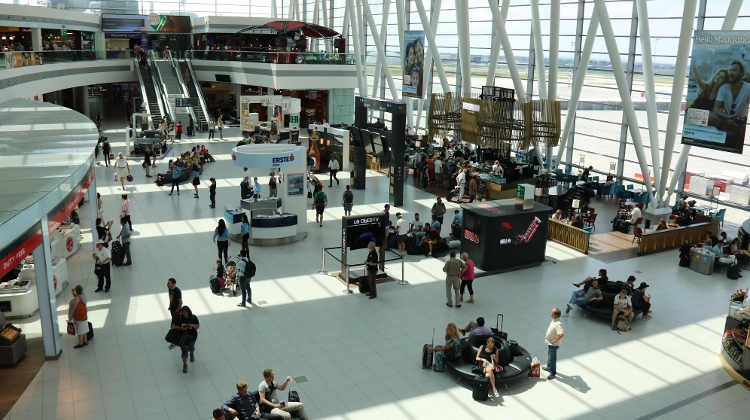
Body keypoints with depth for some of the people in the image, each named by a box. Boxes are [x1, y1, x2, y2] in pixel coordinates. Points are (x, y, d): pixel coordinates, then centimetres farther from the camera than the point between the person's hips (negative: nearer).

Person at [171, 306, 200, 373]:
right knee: (184, 350, 0)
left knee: (191, 348, 24)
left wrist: (191, 325, -32)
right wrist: (180, 328, -31)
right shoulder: (179, 318, -17)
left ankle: (192, 354, 58)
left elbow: (198, 326, -14)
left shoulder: (194, 317, -17)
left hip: (192, 336, 1)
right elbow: (173, 326, -14)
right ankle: (185, 365, 12)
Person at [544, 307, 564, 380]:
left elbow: (561, 335, -44)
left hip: (553, 344, -10)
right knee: (549, 356, 28)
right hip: (549, 342, 10)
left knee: (552, 358, 6)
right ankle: (549, 367, 48)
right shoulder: (554, 320, -5)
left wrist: (555, 340, -28)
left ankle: (553, 373, 21)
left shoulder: (558, 324, -34)